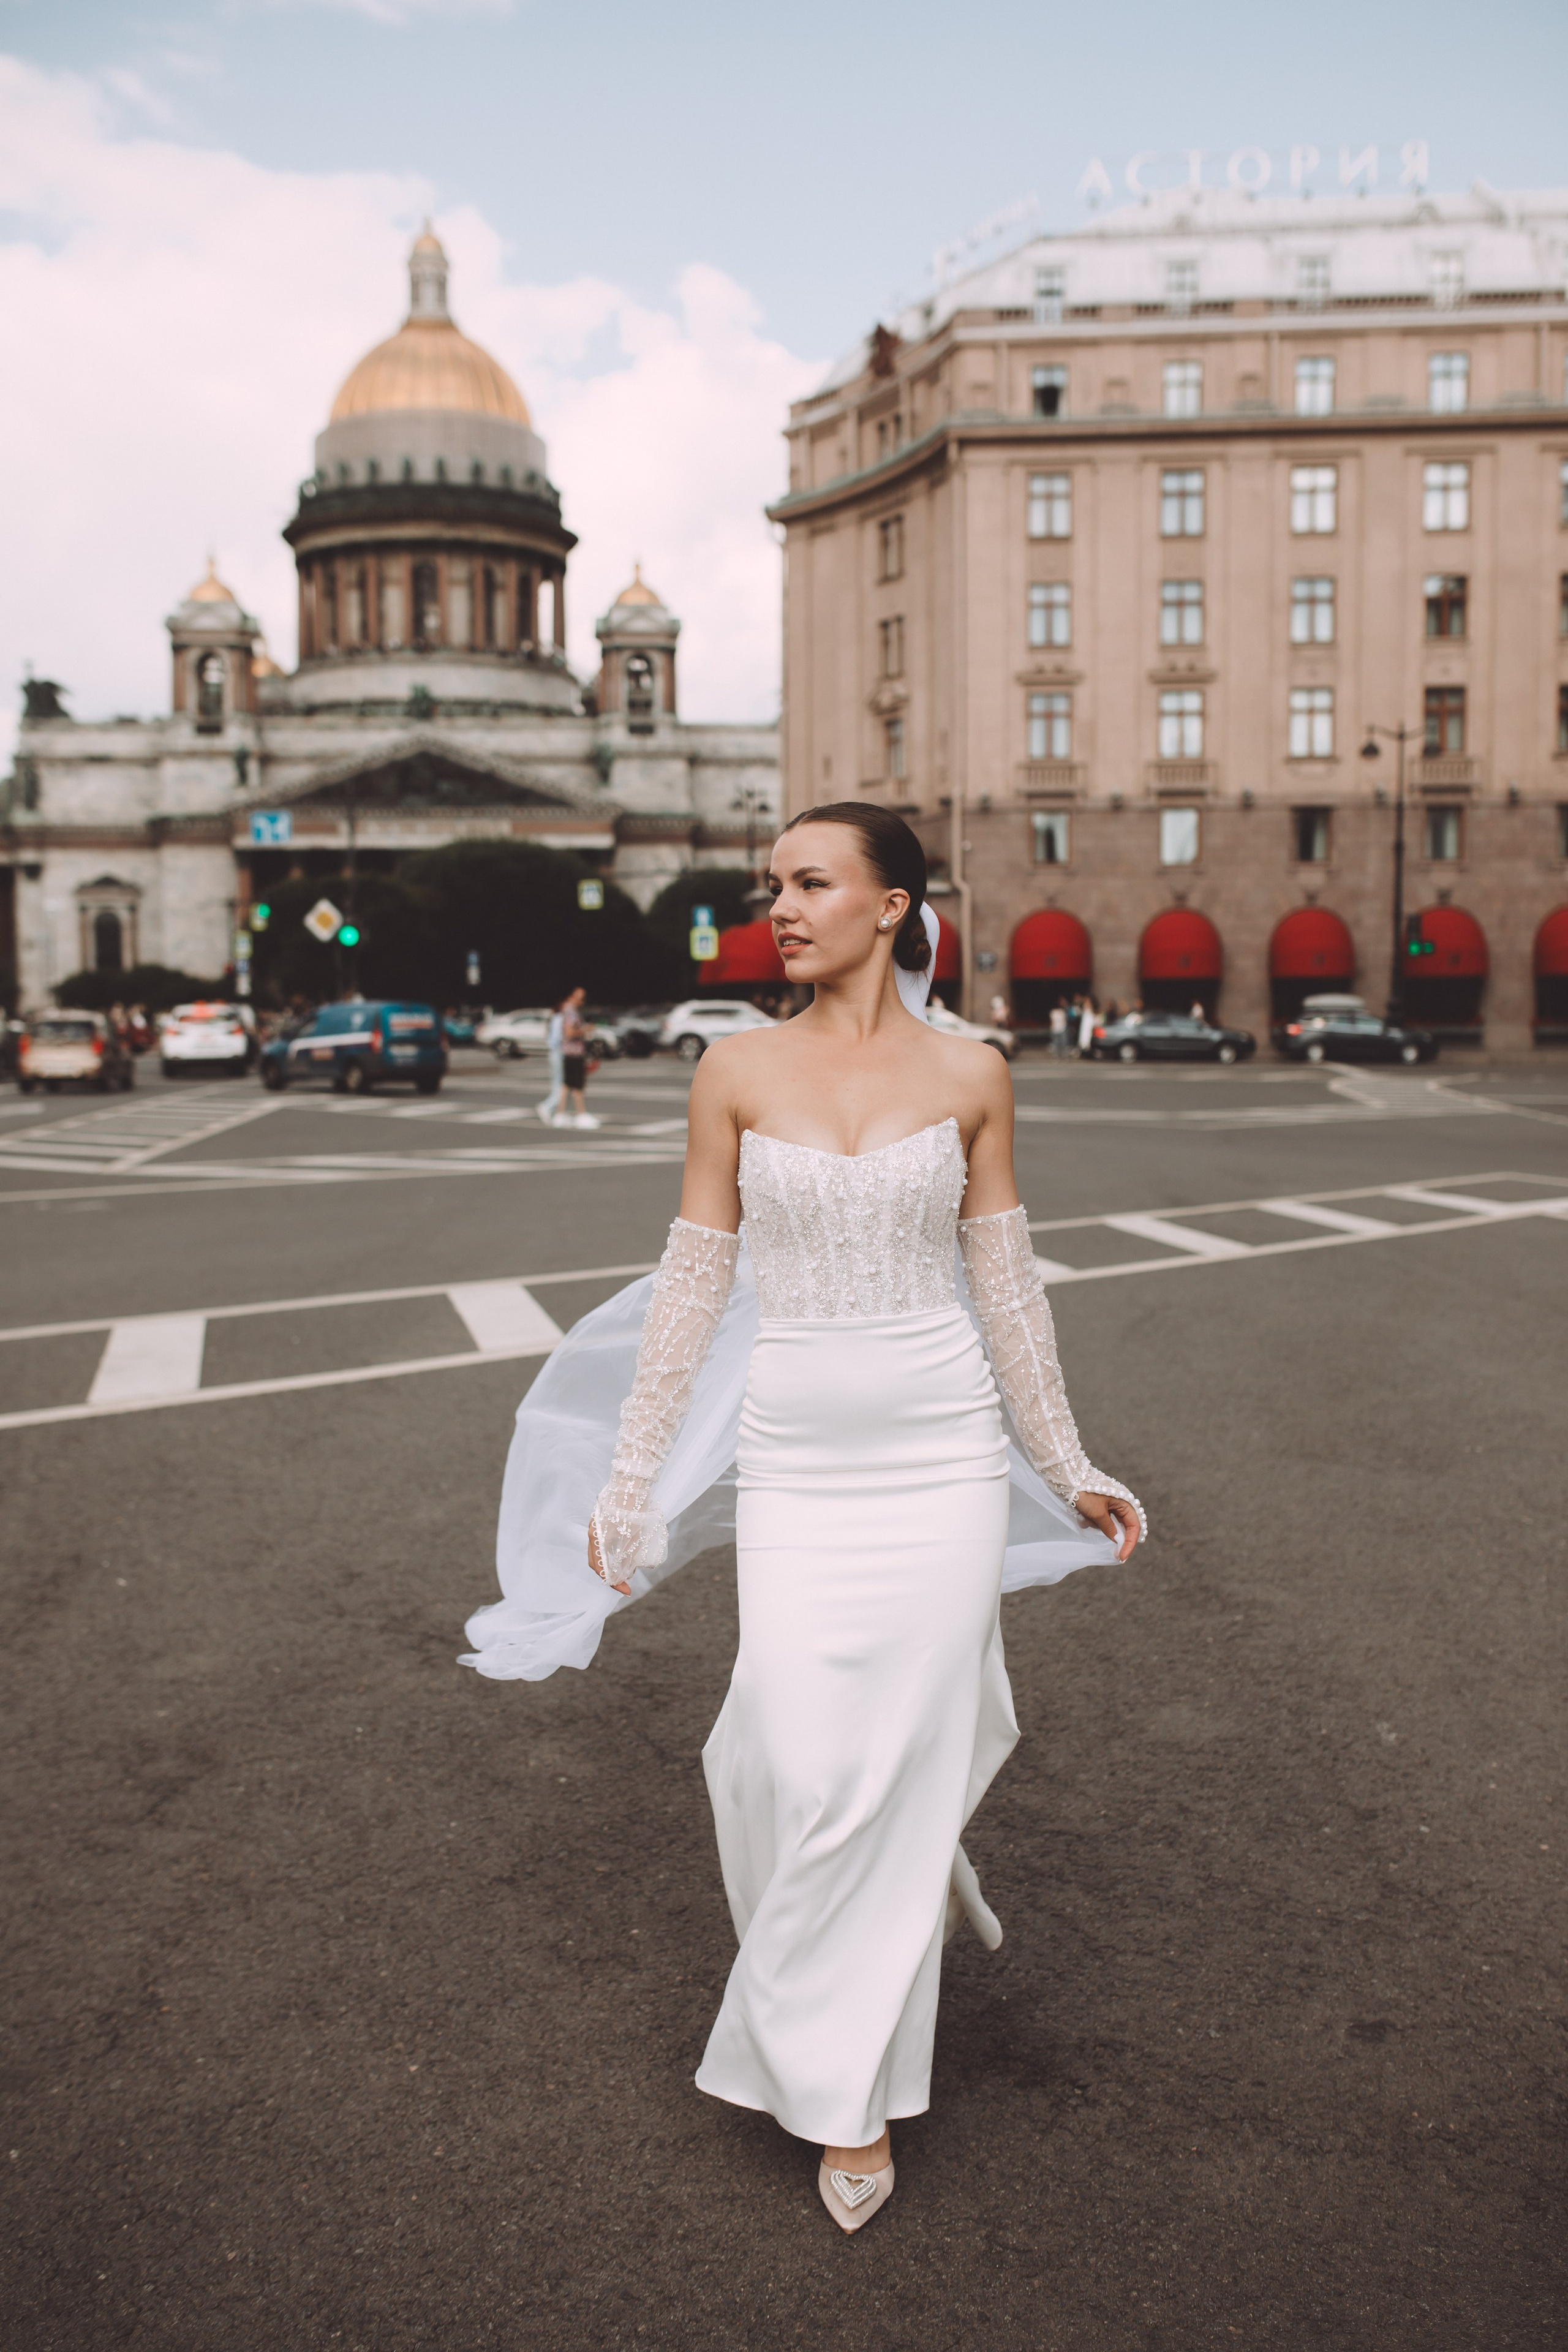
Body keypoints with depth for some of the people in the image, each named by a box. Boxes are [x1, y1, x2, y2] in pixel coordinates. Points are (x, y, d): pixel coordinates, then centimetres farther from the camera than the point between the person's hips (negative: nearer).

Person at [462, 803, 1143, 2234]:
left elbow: (1005, 1284, 6)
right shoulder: (738, 1072, -1)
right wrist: (629, 1482, 3)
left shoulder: (970, 1076, -1)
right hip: (794, 1456, 0)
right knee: (801, 1763, -3)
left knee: (907, 1756, 4)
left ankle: (854, 2091, 28)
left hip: (942, 1446, 0)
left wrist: (1066, 1469, 10)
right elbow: (693, 1284, 2)